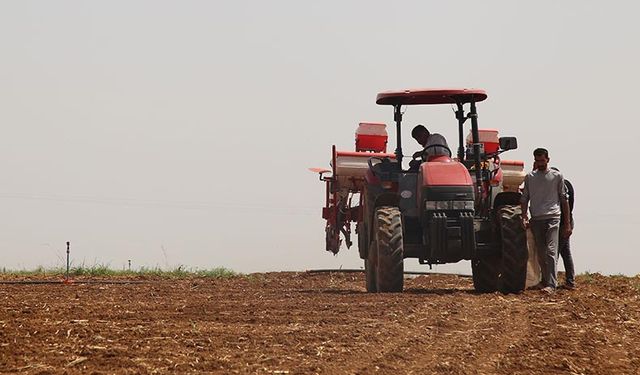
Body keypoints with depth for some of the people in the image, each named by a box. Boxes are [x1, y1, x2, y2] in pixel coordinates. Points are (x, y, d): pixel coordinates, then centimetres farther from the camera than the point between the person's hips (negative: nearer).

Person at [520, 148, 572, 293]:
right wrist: (524, 217, -3)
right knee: (540, 253, 7)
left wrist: (567, 223, 6)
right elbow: (525, 199, 14)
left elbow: (564, 199, 8)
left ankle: (551, 284, -23)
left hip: (552, 217, -4)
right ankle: (545, 280, 19)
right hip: (536, 219, 4)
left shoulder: (557, 176, 6)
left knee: (551, 251, -16)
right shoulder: (529, 177, 13)